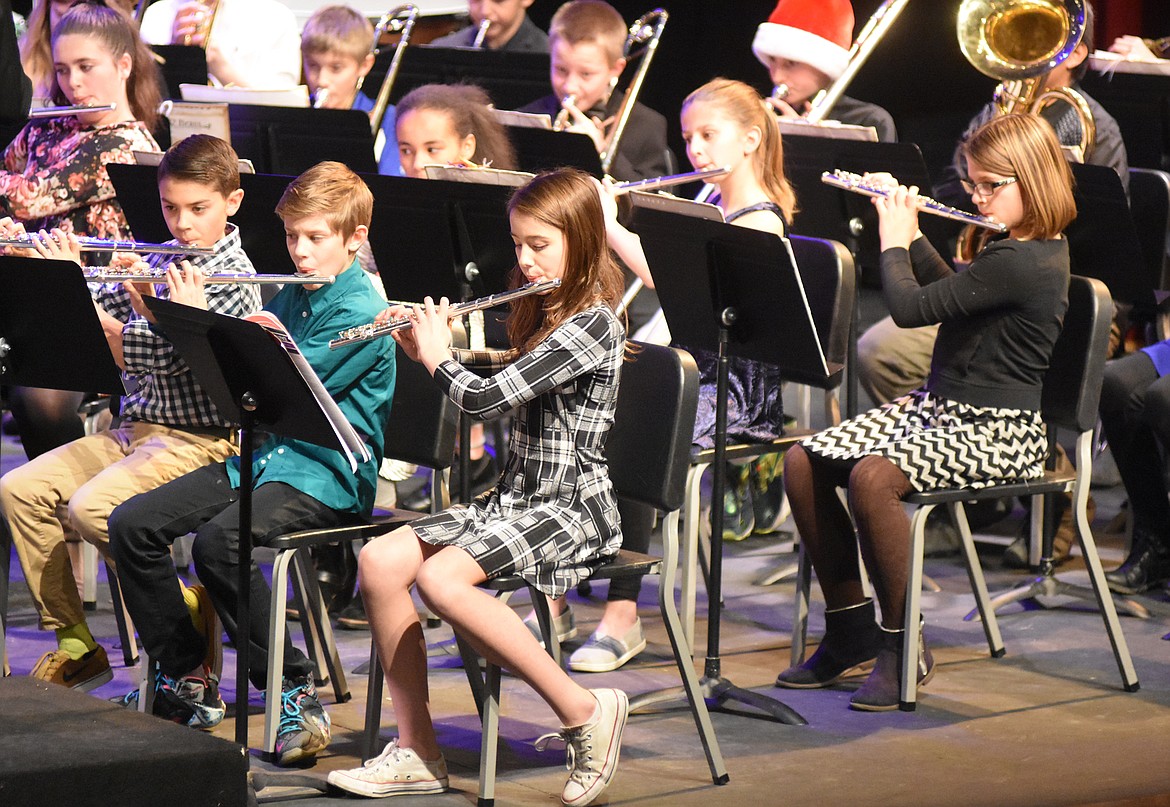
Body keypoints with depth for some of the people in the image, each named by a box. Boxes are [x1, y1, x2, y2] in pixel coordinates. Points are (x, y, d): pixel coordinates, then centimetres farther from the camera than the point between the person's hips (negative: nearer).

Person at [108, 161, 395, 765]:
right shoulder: (288, 297, 16)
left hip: (327, 473, -8)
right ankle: (187, 677, 3)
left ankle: (295, 689, -19)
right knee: (132, 523, -8)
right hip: (261, 454, 8)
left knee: (219, 540, -33)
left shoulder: (362, 312, -10)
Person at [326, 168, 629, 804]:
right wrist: (427, 347, 16)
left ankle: (584, 712, -18)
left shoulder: (593, 325, -15)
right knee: (380, 561, -11)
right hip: (515, 498, 9)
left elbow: (484, 398, -20)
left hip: (570, 511, -9)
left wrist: (439, 357, 0)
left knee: (441, 578, -31)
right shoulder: (547, 316, 15)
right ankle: (416, 751, -7)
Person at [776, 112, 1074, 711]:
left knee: (872, 477, -34)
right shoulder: (1037, 249, 11)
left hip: (995, 432, -10)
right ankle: (849, 629, 5)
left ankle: (902, 648, -17)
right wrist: (908, 228, 20)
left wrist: (894, 242, -6)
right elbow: (946, 291, 29)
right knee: (804, 464, -4)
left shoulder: (1019, 262, -21)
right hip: (937, 408, 10)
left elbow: (910, 308, -23)